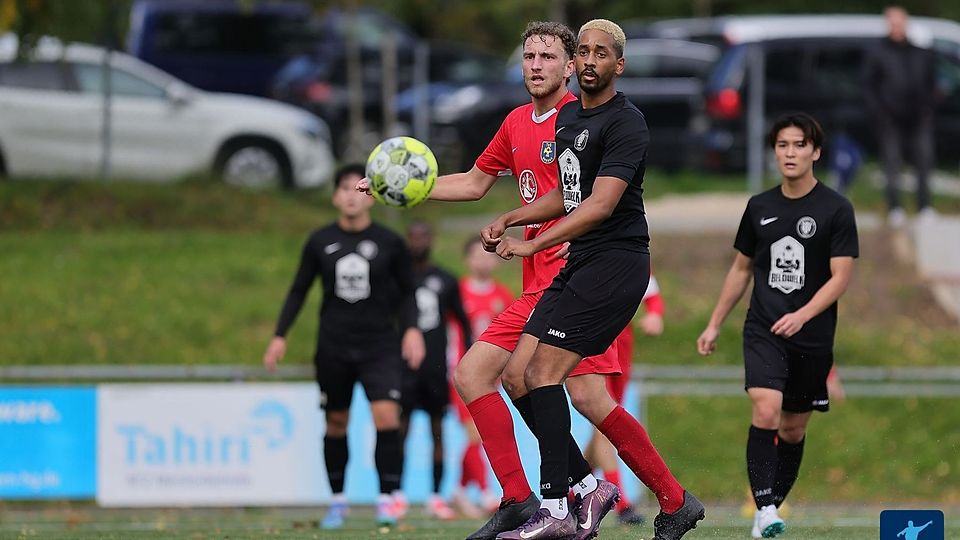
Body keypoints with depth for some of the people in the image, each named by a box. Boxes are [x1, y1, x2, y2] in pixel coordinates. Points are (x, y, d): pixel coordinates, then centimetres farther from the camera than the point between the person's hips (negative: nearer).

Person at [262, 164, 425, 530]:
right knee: (336, 423, 7)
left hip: (379, 346, -2)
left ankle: (387, 499, -12)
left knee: (386, 415, -18)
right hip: (333, 347, 2)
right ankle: (337, 500, 21)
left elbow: (406, 293, 8)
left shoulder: (389, 242, -1)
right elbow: (298, 291, 11)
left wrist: (411, 328, -7)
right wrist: (280, 336, 5)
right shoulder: (320, 242, 3)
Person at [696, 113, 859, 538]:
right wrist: (714, 325, 17)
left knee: (793, 429, 7)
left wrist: (801, 316, -22)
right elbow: (741, 269, 19)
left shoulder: (836, 209, -4)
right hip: (763, 331, 1)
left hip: (812, 338, -1)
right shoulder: (760, 207, 8)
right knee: (766, 411, -20)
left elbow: (840, 278, -8)